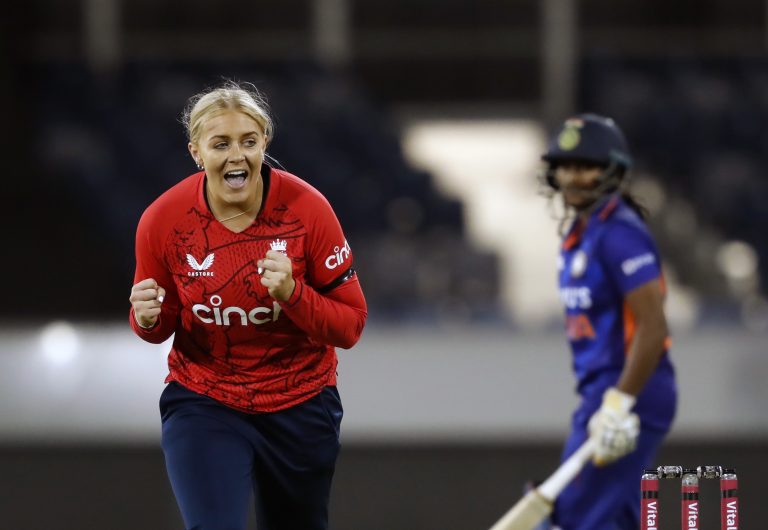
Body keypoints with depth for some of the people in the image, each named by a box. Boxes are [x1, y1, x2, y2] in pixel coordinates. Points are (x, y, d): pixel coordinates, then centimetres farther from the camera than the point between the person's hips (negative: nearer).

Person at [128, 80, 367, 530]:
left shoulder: (306, 207, -16)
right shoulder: (162, 220, -13)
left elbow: (351, 325, -11)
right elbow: (160, 326, 4)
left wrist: (292, 293, -28)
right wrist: (148, 319, -19)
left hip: (300, 408, 1)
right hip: (203, 404, -1)